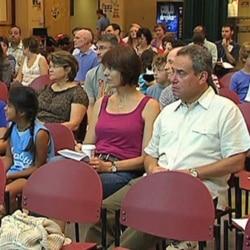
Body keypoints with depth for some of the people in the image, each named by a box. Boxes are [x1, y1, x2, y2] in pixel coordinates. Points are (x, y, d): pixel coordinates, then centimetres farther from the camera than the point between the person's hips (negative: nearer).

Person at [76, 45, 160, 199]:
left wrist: (110, 166, -15)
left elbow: (147, 158, -3)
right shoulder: (101, 103, 22)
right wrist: (80, 150, -4)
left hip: (125, 171, -5)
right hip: (95, 166, 6)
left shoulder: (149, 106, 4)